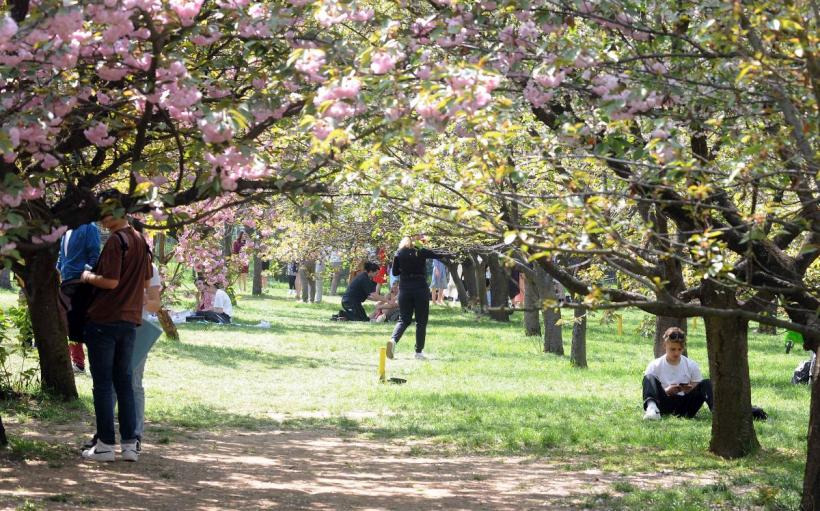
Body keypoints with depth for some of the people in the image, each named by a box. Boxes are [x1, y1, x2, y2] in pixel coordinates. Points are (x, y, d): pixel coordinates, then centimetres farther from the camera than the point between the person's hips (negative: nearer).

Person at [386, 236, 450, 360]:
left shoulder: (399, 254, 2)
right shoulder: (422, 252, -3)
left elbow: (395, 272, 8)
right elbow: (437, 255, 14)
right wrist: (447, 254, 33)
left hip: (404, 289, 2)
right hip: (421, 288, -2)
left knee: (403, 320, 8)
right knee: (421, 322, 9)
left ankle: (393, 340, -20)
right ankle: (419, 351, 8)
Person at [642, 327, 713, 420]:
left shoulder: (692, 365, 9)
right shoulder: (655, 366, 4)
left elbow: (698, 391, 8)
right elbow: (649, 388, -1)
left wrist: (690, 391, -16)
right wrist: (666, 391, -20)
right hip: (664, 404, -1)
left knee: (706, 384, -19)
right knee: (649, 378, -24)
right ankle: (651, 408, -54)